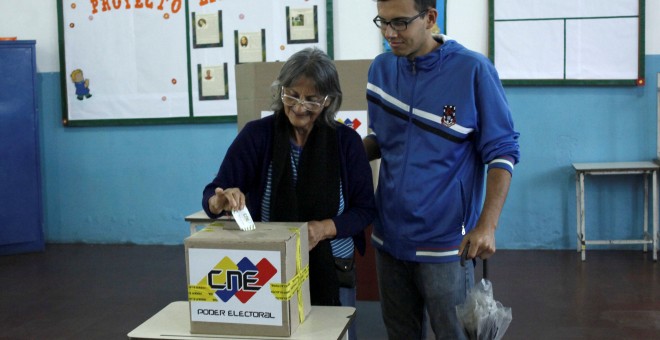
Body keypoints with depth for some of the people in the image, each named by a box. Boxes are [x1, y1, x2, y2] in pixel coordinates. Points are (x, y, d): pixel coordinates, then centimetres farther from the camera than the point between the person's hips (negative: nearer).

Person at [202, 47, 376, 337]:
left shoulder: (347, 141, -5)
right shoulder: (256, 134, -7)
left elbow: (365, 208, -2)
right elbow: (211, 196, -7)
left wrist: (324, 228, -20)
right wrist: (221, 201, -31)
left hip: (332, 270, 1)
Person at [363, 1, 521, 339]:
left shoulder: (473, 70, -12)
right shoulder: (380, 68, 3)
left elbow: (501, 151, -8)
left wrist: (487, 225, -17)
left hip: (444, 238, -5)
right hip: (389, 233, 5)